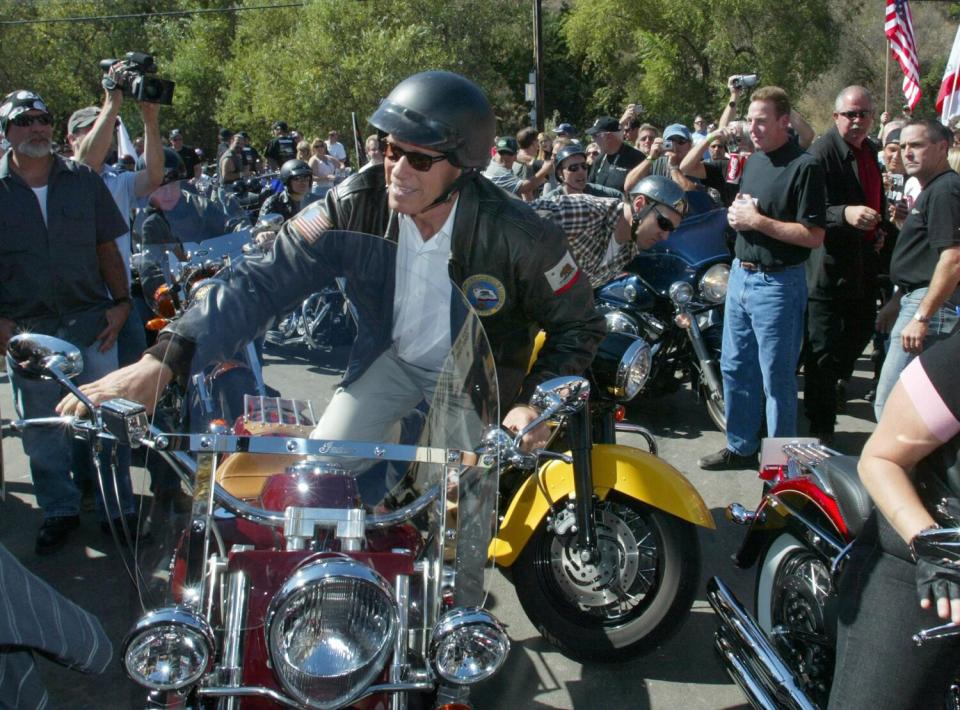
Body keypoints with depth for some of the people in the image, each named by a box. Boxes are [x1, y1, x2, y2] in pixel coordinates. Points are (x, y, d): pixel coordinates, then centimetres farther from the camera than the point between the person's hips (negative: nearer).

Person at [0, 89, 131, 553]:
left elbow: (107, 248, 9)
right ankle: (59, 511, 23)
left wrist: (120, 302, -1)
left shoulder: (84, 180, 5)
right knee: (41, 430, 8)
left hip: (91, 321, 0)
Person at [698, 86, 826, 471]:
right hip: (741, 275, 8)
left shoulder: (804, 167, -14)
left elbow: (813, 236, -20)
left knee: (777, 379, 1)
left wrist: (758, 221, -20)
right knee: (735, 368, 15)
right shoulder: (754, 161, 11)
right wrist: (736, 214, 2)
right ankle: (740, 447, 29)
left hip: (778, 283, -8)